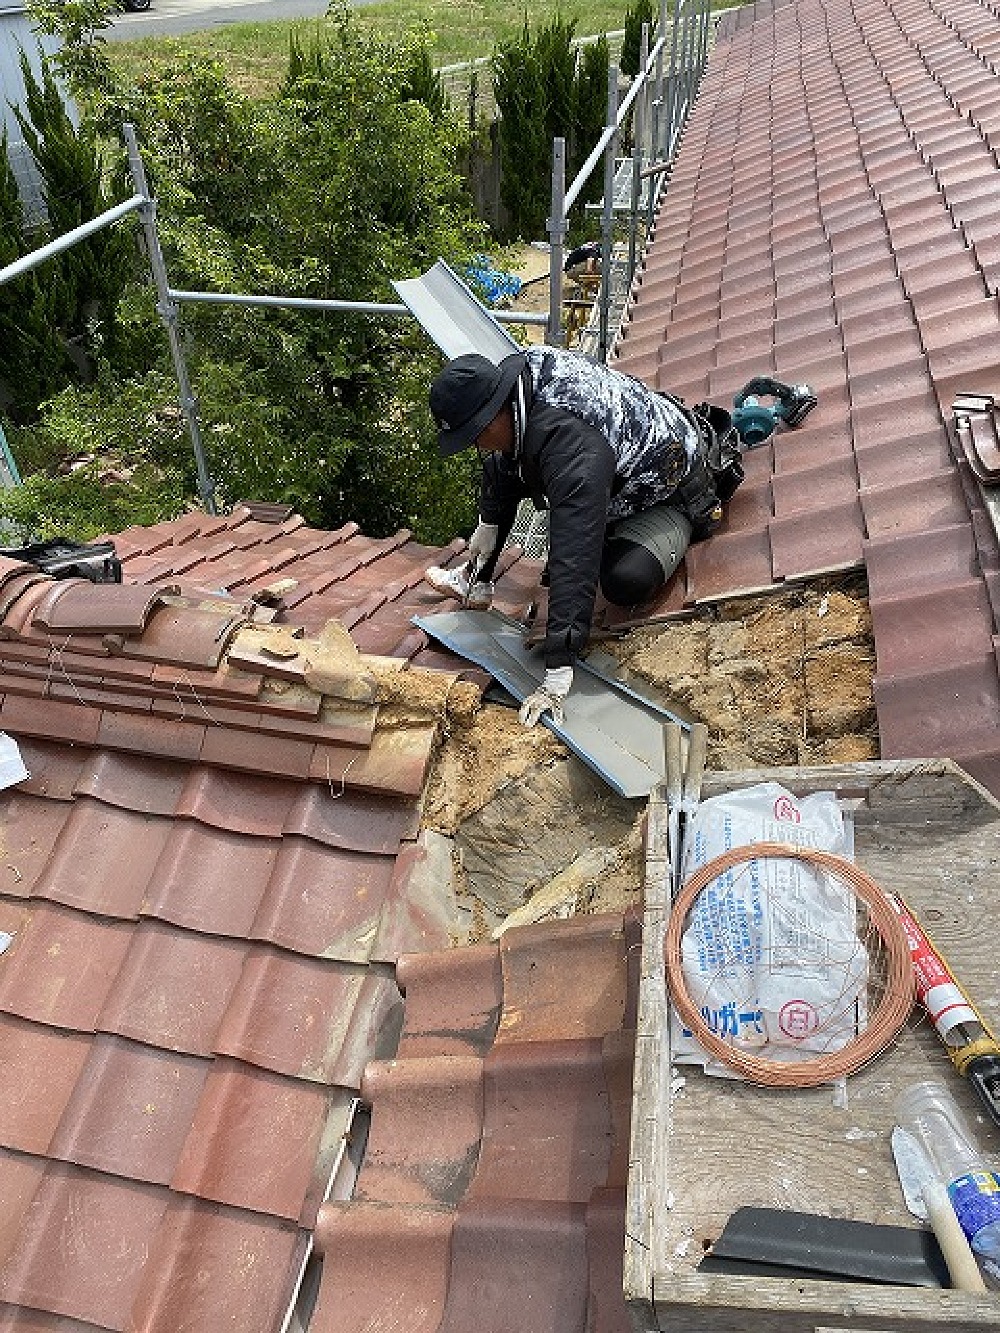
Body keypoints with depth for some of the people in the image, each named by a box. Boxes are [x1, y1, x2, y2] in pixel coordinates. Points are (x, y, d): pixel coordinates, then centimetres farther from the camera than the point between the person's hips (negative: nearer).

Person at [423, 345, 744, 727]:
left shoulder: (571, 444, -45)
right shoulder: (518, 370, -19)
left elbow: (574, 564, -49)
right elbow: (504, 454, 4)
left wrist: (557, 674, -49)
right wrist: (488, 521, 14)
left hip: (670, 492, -8)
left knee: (626, 582, -29)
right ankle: (477, 580, 13)